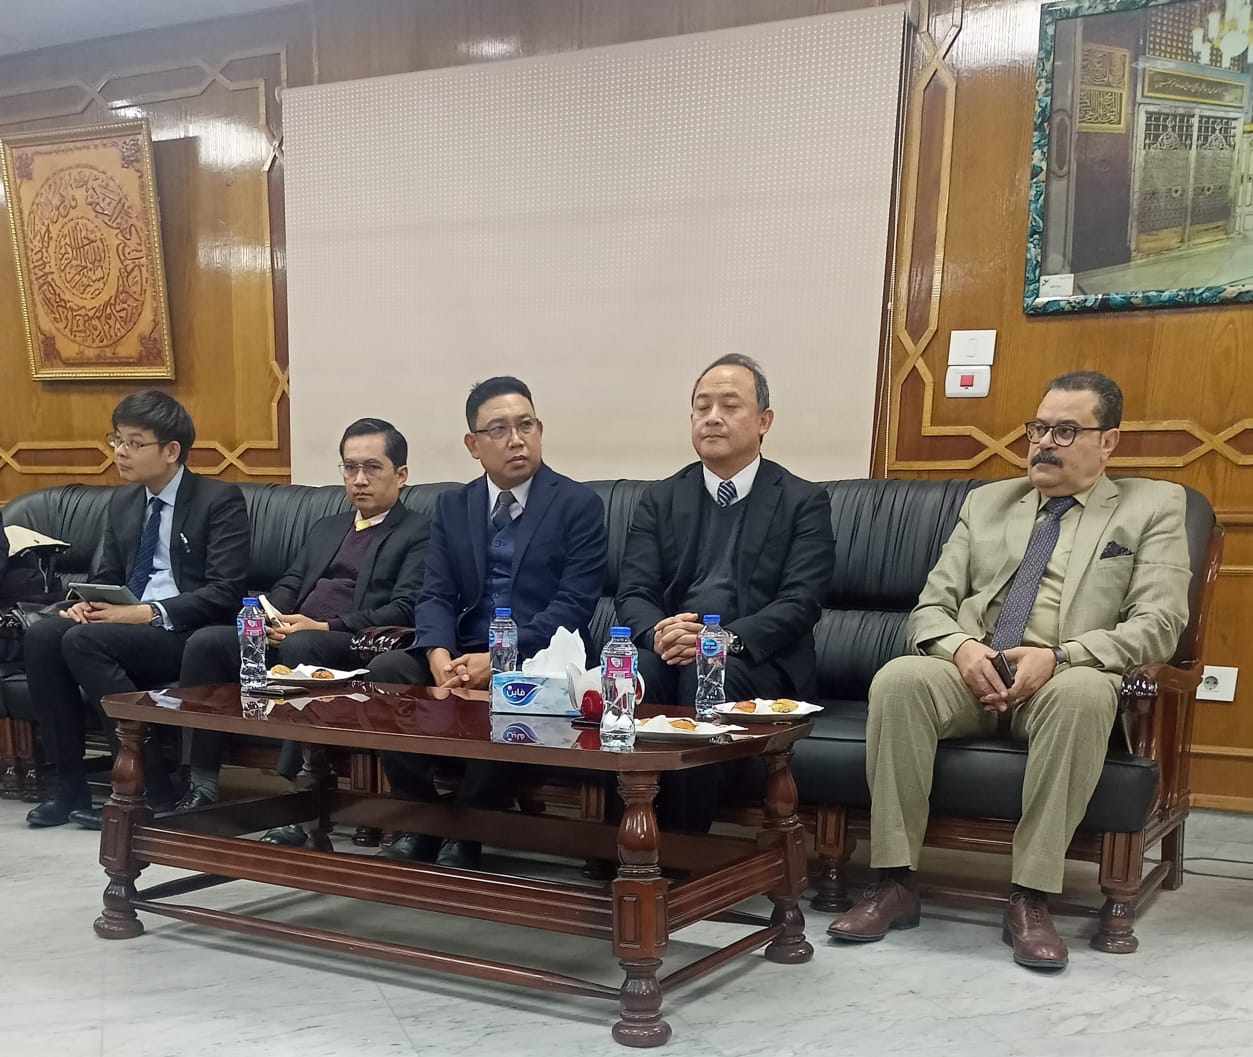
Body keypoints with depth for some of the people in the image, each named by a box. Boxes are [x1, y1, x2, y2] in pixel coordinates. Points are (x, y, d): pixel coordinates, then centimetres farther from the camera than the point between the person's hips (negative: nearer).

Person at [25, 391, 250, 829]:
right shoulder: (122, 501, 16)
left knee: (84, 640, -29)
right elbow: (106, 576, 21)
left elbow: (225, 593, -14)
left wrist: (148, 613, -22)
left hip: (187, 633, -7)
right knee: (42, 636, -20)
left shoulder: (220, 499, -6)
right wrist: (87, 603, -4)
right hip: (126, 626, 7)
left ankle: (155, 790, -23)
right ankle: (70, 786, -12)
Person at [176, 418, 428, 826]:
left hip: (354, 648, -7)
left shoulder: (419, 534, 5)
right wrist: (268, 617, -2)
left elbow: (404, 611, -8)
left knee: (300, 646, -37)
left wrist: (323, 627, -18)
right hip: (286, 636, 7)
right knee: (205, 641, -16)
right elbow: (289, 585, 23)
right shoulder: (325, 529, 29)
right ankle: (202, 786, -14)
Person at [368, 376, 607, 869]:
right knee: (386, 668, -23)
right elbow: (435, 595, 6)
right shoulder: (451, 506, 14)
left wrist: (501, 659, -21)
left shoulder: (578, 504, 1)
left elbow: (573, 604, -9)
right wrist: (439, 655, -17)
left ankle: (466, 834, -15)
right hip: (463, 656, 4)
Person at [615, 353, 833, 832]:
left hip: (757, 661, -2)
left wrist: (727, 639, -23)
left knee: (707, 678, -36)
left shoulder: (803, 501, 7)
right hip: (668, 652, 2)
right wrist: (658, 632, -18)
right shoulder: (660, 498, 17)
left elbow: (800, 603, -5)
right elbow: (633, 594, 7)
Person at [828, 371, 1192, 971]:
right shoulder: (986, 503, 20)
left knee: (1082, 693, -38)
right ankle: (895, 883, -23)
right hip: (970, 674, 3)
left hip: (1066, 682, -2)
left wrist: (1058, 656, -19)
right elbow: (930, 607, 13)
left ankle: (1031, 898, -28)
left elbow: (1159, 624, -3)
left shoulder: (1154, 507, 10)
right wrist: (959, 646, -12)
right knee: (898, 679, -30)